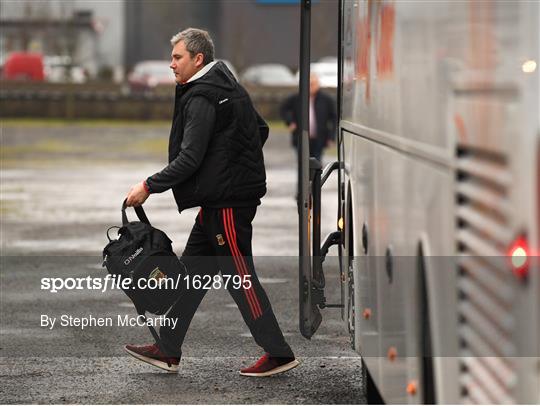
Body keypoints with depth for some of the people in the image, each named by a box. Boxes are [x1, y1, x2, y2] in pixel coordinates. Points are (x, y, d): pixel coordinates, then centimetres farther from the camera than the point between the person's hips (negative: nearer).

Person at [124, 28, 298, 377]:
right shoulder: (227, 86, 13)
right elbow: (261, 130, 22)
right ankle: (168, 351, 17)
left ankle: (279, 354, 1)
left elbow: (189, 158, -22)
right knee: (192, 270, 12)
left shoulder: (202, 98, -17)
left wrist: (150, 186, -16)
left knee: (239, 276, -4)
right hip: (221, 197, 10)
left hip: (226, 200, -10)